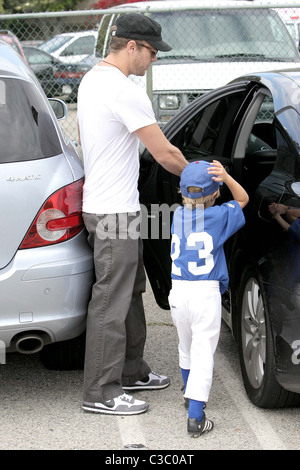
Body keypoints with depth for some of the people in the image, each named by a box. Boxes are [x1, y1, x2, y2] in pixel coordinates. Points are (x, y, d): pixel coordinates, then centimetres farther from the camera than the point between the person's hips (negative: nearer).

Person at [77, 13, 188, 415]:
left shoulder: (91, 80, 11)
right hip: (115, 212, -11)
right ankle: (101, 393, 0)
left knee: (130, 291, 19)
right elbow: (165, 154, -18)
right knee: (111, 300, -6)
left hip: (100, 201, 11)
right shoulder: (125, 92, -21)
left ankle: (131, 371, 29)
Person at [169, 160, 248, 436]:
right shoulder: (218, 216, -5)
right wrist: (226, 178, -4)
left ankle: (190, 390, 45)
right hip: (207, 293, -4)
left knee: (186, 346, 24)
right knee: (203, 354, -5)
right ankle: (195, 417, -14)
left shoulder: (178, 215, 5)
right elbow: (242, 199, 11)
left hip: (178, 291, 4)